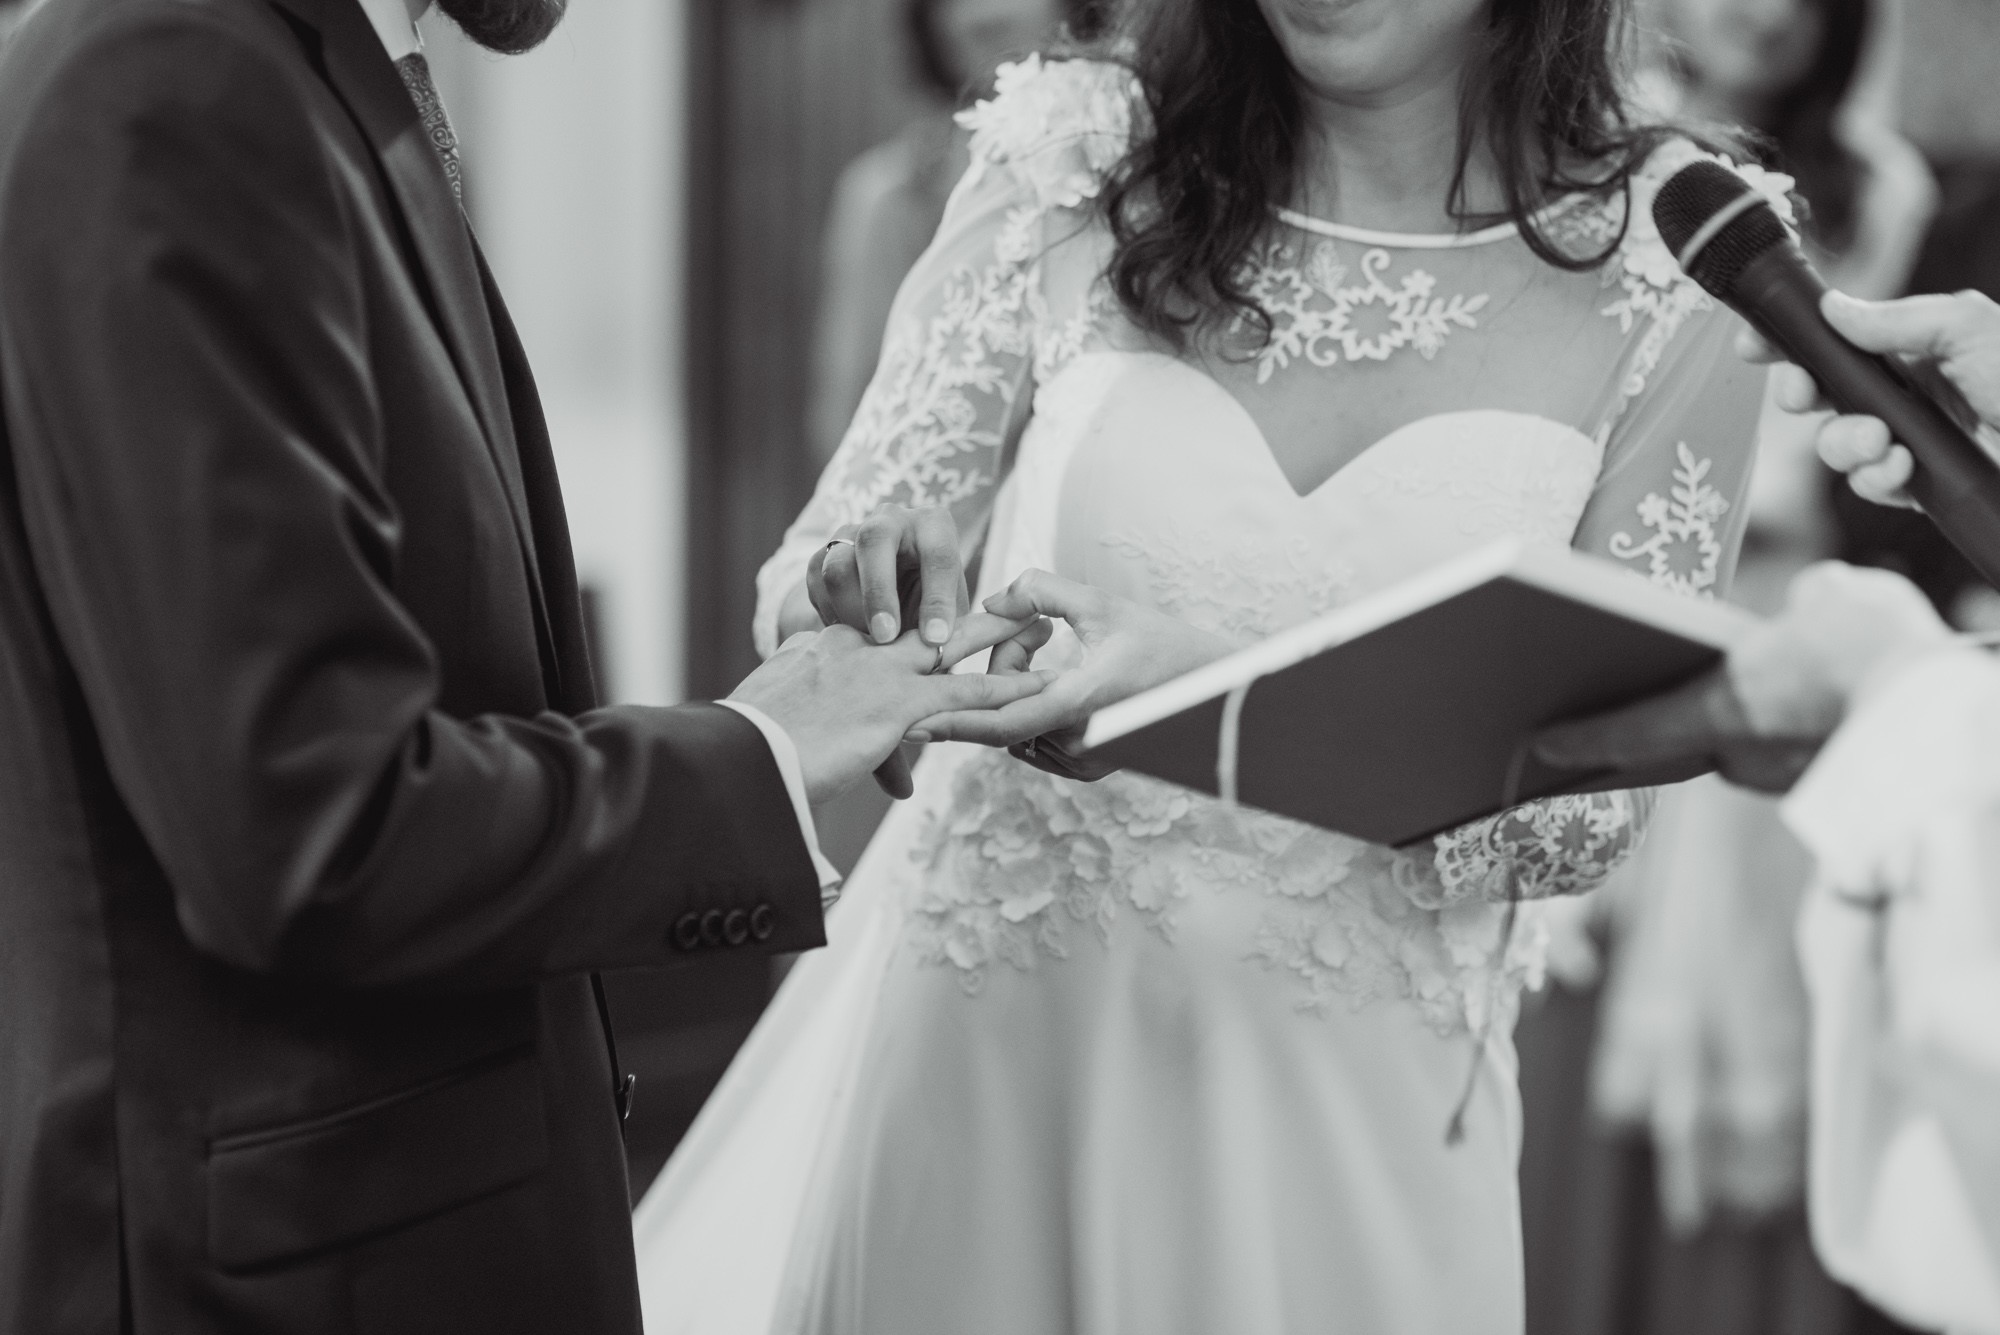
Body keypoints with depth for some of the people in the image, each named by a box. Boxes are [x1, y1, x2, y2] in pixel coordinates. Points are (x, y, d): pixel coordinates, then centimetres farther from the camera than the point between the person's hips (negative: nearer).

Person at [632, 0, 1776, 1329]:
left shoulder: (1677, 267, -8)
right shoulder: (1074, 170, -5)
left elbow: (1593, 800, -9)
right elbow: (842, 557, 1)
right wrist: (851, 581, -24)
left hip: (1348, 1112, -1)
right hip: (974, 1056, 1)